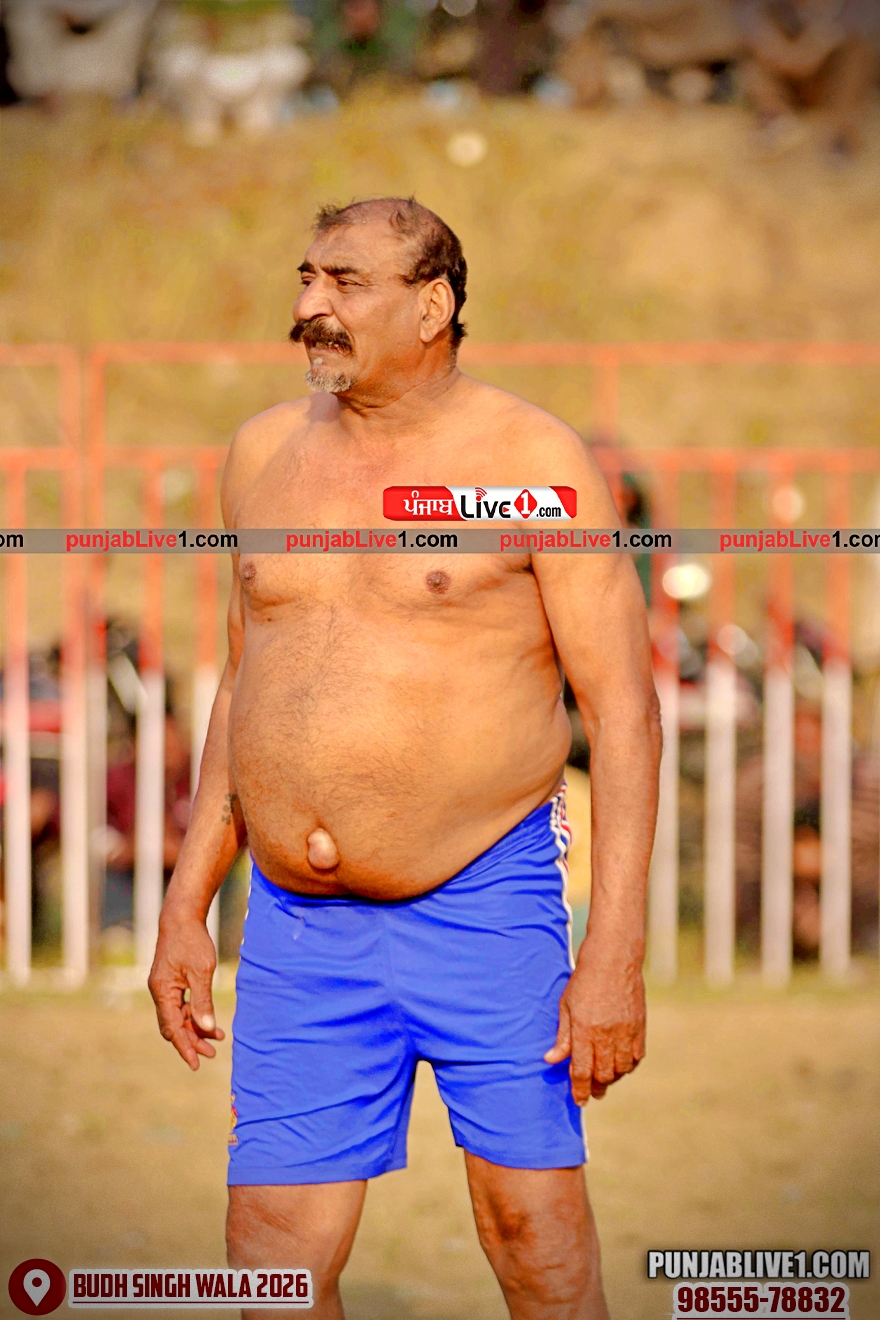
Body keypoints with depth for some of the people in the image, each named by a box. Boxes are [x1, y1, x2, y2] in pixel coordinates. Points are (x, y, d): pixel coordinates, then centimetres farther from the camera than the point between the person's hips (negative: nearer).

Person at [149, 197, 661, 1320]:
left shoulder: (530, 459, -4)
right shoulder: (265, 452, 11)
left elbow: (624, 709, -6)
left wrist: (615, 952, -13)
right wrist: (187, 902, 16)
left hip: (485, 906, -4)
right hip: (297, 928, 4)